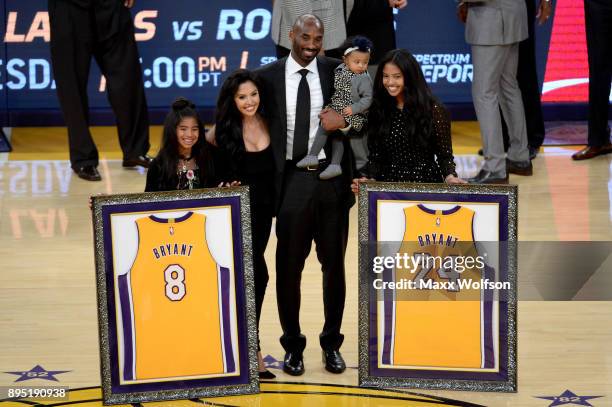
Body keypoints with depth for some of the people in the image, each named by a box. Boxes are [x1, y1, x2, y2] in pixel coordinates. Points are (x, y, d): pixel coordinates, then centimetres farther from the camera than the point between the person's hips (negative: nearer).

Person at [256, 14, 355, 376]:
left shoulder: (336, 72, 2)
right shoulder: (267, 77, 0)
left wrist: (344, 119, -13)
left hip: (332, 179, 1)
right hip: (291, 180, -1)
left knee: (334, 265, 10)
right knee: (289, 267, 5)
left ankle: (332, 343, 24)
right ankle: (293, 345, 20)